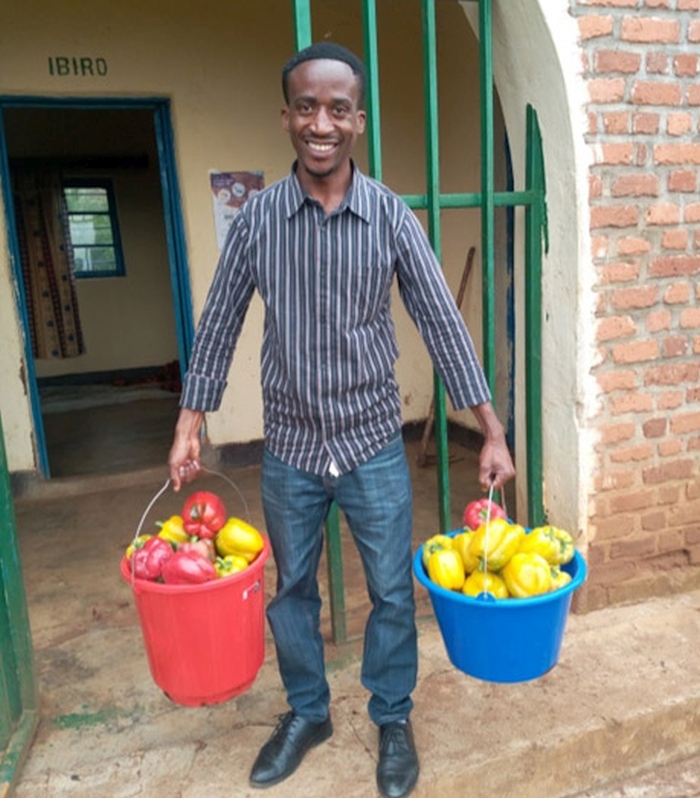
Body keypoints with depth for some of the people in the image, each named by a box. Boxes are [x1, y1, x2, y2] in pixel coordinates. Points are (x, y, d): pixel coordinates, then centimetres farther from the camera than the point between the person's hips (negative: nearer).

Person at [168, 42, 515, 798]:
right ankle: (306, 713, 41)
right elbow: (218, 324, 2)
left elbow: (443, 324, -7)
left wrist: (492, 433, -9)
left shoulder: (392, 217, -7)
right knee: (291, 590, 16)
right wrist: (189, 426, 2)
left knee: (392, 592, 11)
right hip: (288, 449, 2)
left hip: (374, 444, -1)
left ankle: (393, 719, 36)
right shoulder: (255, 217, -4)